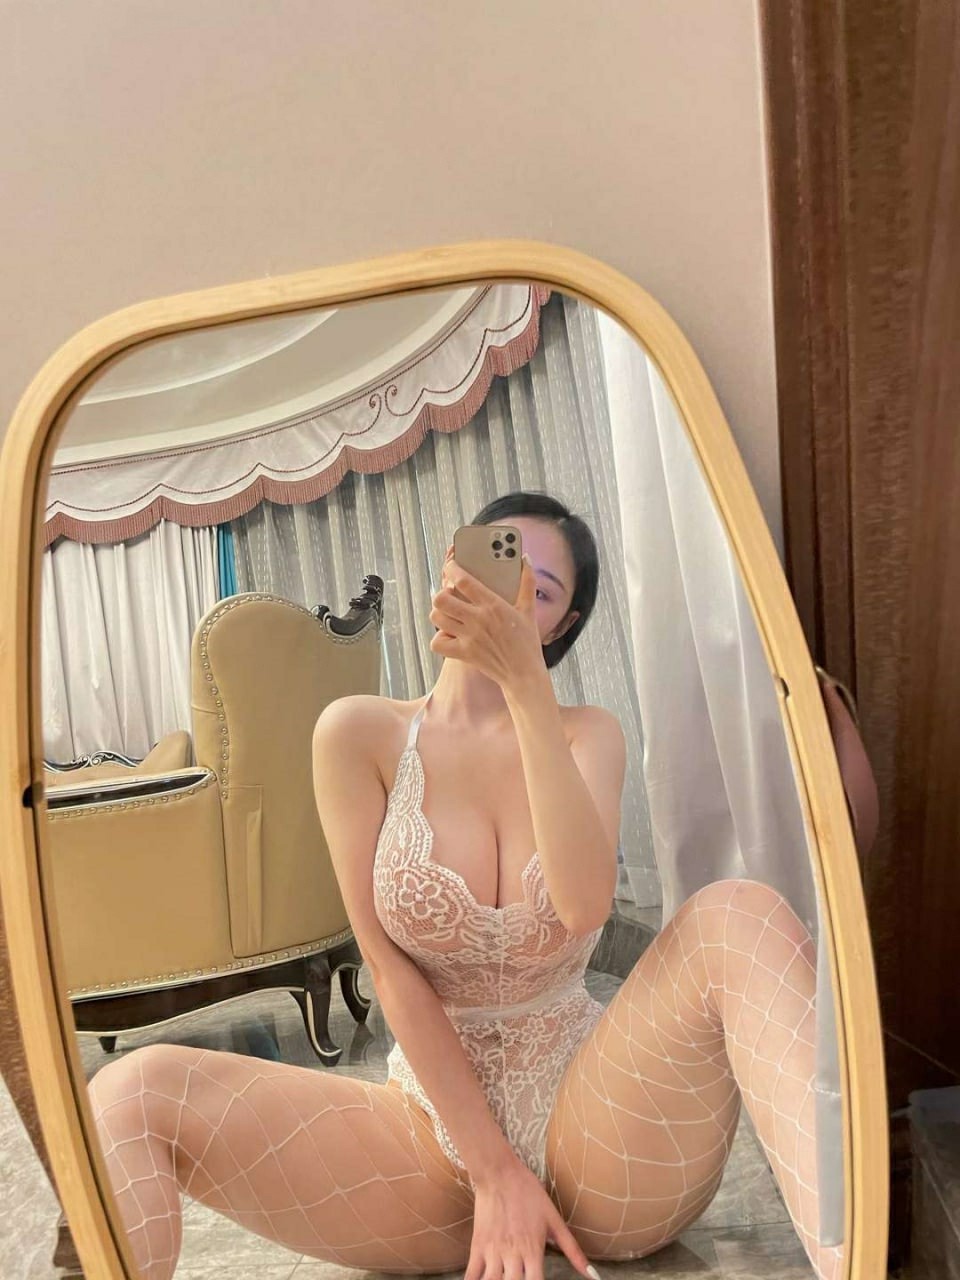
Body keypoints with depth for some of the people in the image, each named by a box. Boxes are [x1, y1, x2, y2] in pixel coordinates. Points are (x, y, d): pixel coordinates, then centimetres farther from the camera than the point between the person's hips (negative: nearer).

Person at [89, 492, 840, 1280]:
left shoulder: (588, 735, 3)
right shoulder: (361, 733, -2)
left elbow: (585, 906, -19)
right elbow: (388, 965, -7)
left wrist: (527, 683, -26)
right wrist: (493, 1170, -11)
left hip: (594, 1119, 2)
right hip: (439, 1123, -1)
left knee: (740, 914, -29)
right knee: (134, 1094, -24)